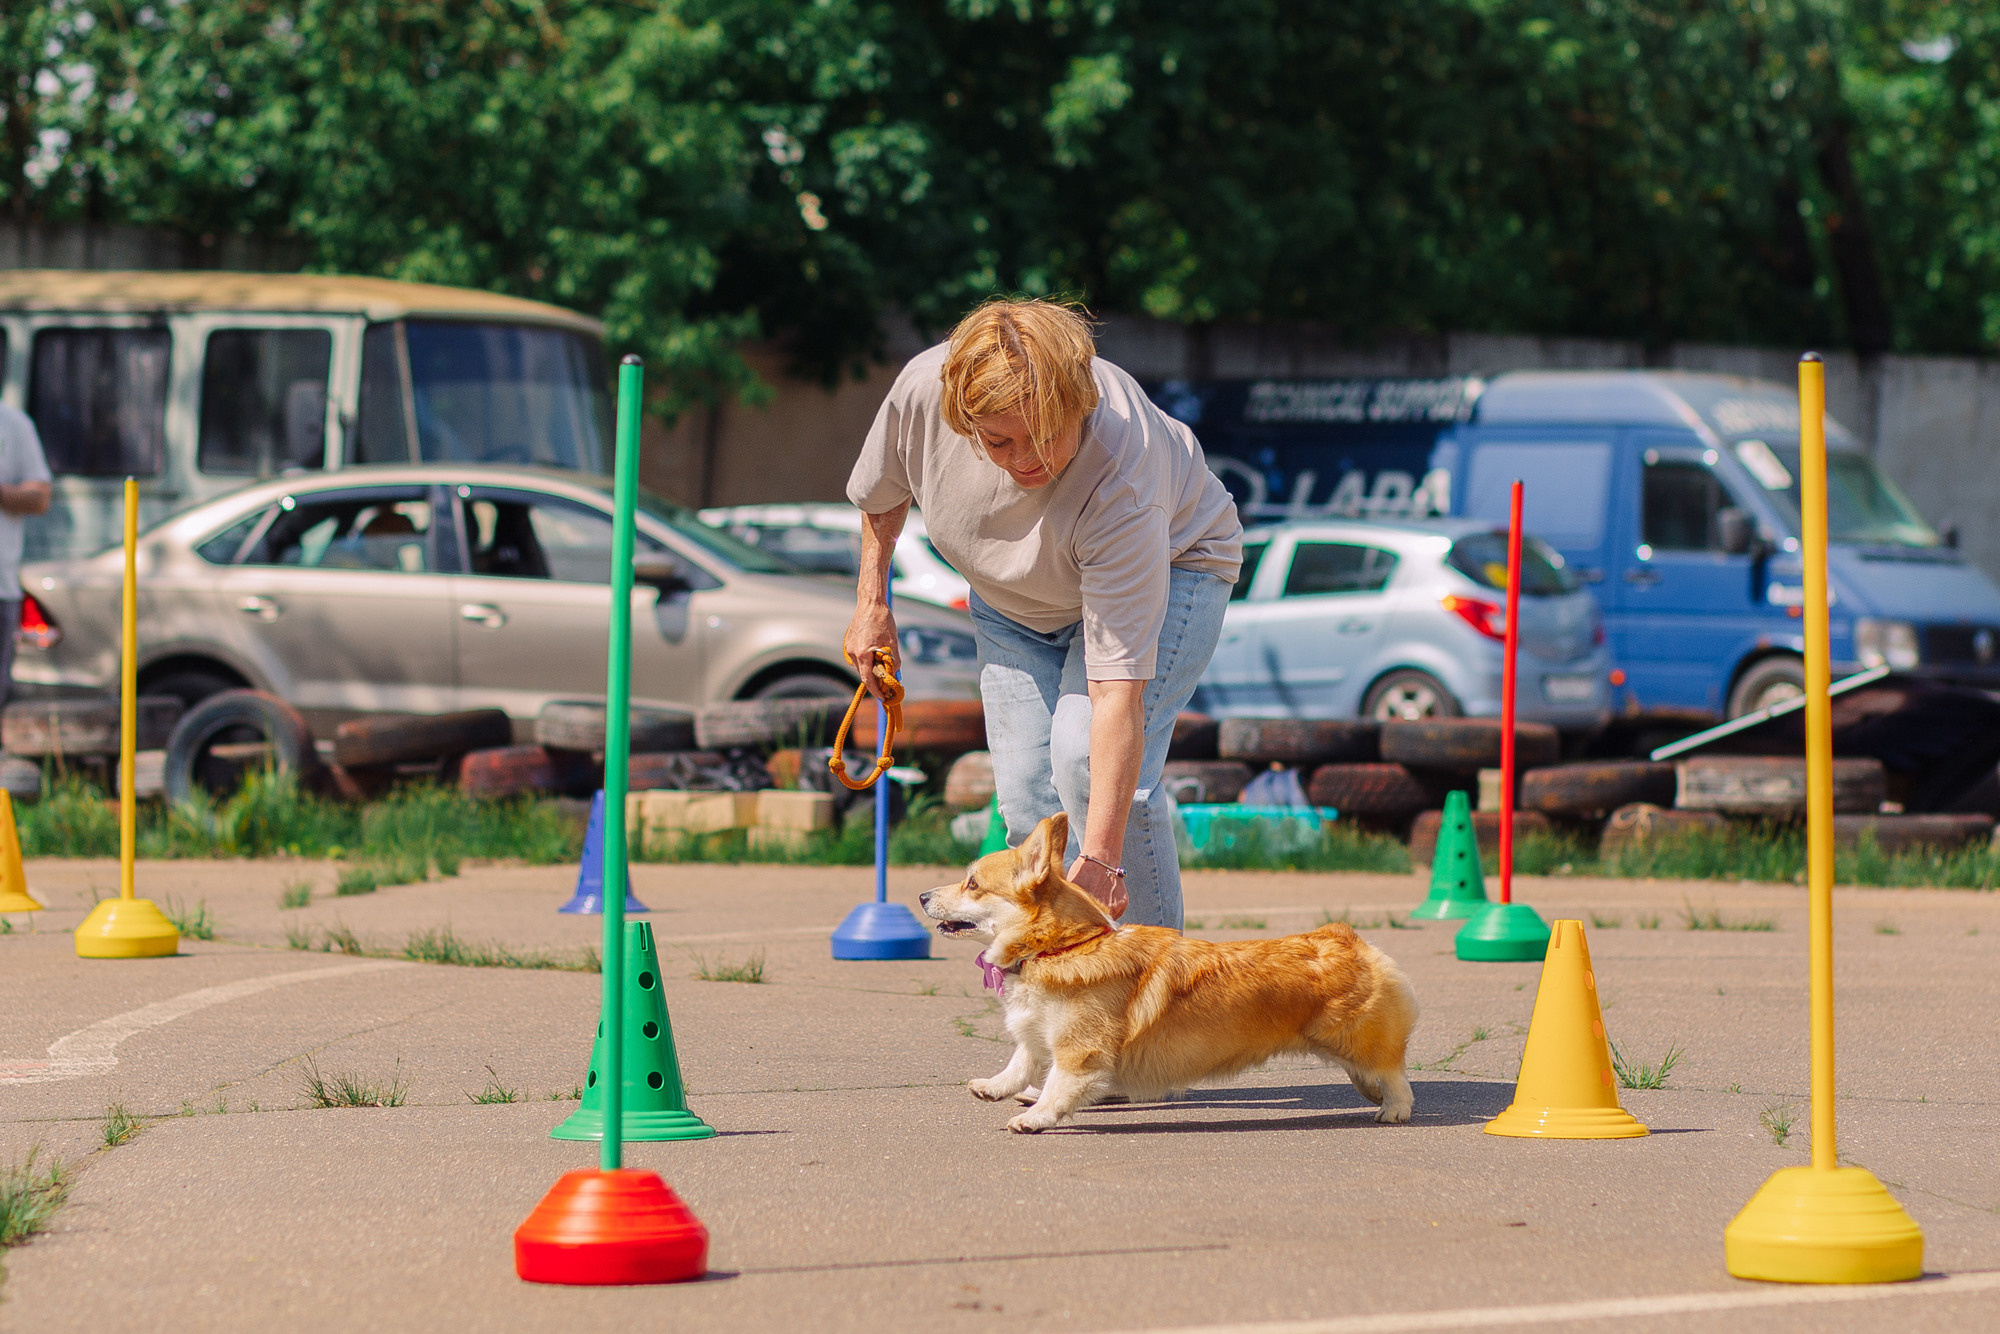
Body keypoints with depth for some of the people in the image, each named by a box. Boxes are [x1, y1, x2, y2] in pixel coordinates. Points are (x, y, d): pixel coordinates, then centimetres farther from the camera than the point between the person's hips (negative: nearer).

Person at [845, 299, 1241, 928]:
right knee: (1026, 791, -6)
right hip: (1014, 603, 5)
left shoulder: (1121, 485, -43)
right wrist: (871, 603, 1)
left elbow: (1118, 690, -46)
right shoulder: (922, 388, -32)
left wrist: (1100, 857, -49)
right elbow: (882, 489, -3)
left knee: (1087, 753, -26)